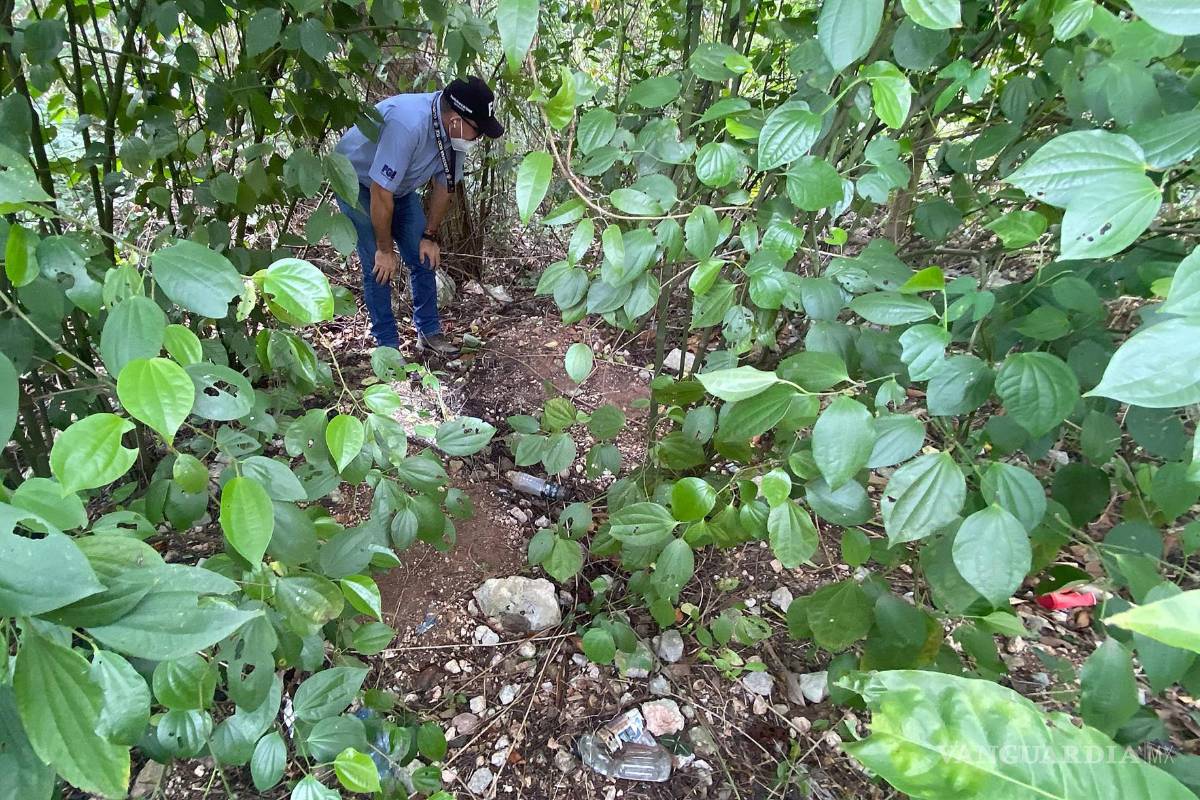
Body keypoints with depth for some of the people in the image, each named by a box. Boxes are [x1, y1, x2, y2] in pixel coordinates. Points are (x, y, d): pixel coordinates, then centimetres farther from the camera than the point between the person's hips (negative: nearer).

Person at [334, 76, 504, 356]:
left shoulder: (455, 130, -18)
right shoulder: (407, 123, -40)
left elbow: (444, 184, -3)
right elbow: (381, 193, -33)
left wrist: (430, 235, 0)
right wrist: (385, 249, -23)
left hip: (401, 186, 7)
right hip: (359, 183, -6)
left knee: (425, 257, 4)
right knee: (379, 267, -9)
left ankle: (429, 332, 16)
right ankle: (387, 344, 2)